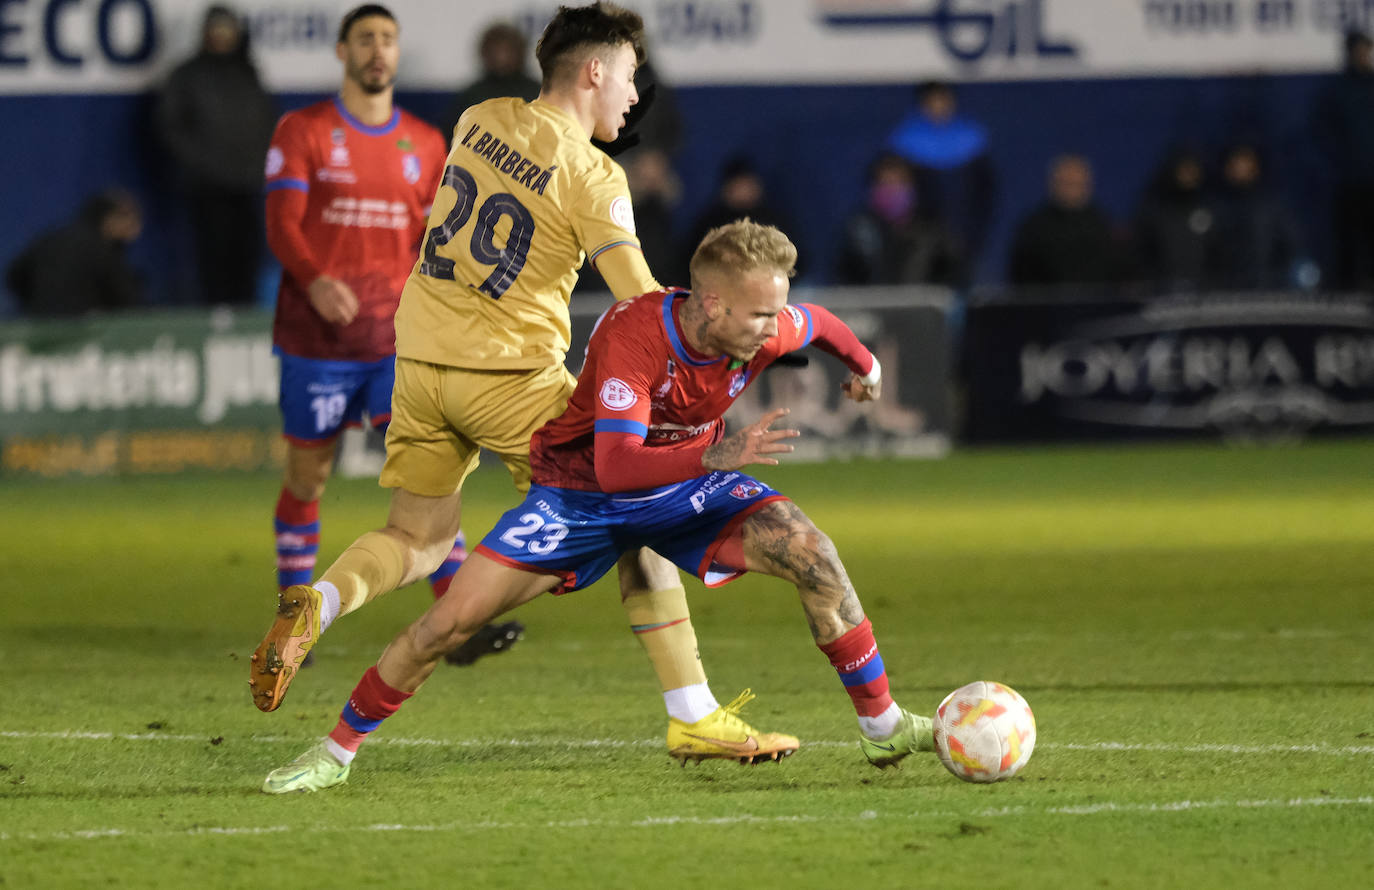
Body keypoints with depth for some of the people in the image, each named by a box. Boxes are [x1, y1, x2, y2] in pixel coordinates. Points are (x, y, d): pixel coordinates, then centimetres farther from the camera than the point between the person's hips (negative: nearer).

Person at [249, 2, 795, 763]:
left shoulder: (479, 121, 6)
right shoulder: (592, 178, -11)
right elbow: (645, 308, -17)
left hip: (420, 364, 6)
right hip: (512, 377, -6)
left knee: (418, 541, 18)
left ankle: (313, 606, -14)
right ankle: (693, 716, 5)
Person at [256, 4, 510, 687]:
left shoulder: (425, 144, 10)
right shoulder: (303, 132, -1)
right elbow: (282, 225, -10)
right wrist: (315, 283, -28)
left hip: (397, 341, 2)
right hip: (316, 339, -2)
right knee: (307, 478, 6)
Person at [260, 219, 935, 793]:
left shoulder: (768, 330, -21)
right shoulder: (631, 334, -37)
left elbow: (817, 321, 6)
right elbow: (615, 466, -46)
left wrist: (865, 366, 26)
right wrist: (718, 455, -58)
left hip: (686, 485, 4)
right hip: (580, 490, -3)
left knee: (812, 554, -19)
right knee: (451, 618, -10)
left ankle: (881, 727, -4)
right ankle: (336, 752, 9)